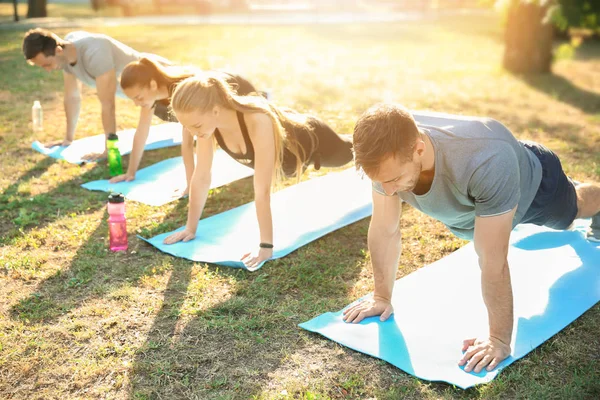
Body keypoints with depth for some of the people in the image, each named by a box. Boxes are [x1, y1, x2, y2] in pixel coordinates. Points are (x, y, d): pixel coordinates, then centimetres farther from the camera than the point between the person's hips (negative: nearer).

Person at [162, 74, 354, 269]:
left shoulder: (258, 122, -50)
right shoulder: (207, 120, -32)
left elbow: (262, 190, -49)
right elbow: (201, 177, -23)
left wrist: (266, 246, -46)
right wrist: (191, 227, -19)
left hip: (312, 140, -5)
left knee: (351, 152, 29)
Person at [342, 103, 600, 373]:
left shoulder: (486, 163, -52)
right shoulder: (390, 158, -37)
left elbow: (493, 262, -46)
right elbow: (384, 231, -23)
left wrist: (499, 339, -38)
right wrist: (382, 297, -15)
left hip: (532, 180, -3)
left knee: (575, 207, 31)